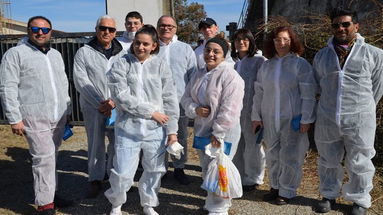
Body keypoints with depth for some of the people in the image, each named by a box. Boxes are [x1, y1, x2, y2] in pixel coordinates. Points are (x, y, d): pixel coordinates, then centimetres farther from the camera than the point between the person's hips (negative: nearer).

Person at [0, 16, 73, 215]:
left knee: (51, 157, 13)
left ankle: (50, 194, 25)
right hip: (35, 118, -6)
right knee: (44, 159, -7)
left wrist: (67, 111, 19)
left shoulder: (56, 55, 16)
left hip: (58, 117, 6)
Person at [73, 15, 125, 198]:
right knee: (95, 144, 4)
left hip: (118, 107, 2)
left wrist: (114, 101, -14)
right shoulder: (84, 52, 2)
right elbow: (81, 81, -5)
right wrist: (100, 104, -12)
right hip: (93, 107, -2)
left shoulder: (122, 54, 8)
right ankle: (95, 180, 20)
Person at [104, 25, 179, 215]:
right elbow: (121, 97, -12)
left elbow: (170, 99, 0)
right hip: (128, 128, -2)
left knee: (154, 170, 13)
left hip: (155, 128, 2)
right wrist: (150, 112, -13)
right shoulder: (121, 65, -3)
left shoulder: (161, 66, 2)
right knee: (122, 172, -1)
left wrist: (172, 129, -3)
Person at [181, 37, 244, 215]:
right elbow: (186, 98, 13)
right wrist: (195, 109, -9)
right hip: (202, 129, 8)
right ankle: (213, 200, 40)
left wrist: (218, 133, -21)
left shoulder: (230, 76, -15)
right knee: (206, 168, 19)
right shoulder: (199, 75, 10)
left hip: (223, 132, -8)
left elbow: (229, 109, -21)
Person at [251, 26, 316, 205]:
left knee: (289, 155, 4)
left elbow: (308, 95, -8)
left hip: (292, 119, -4)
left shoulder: (300, 64, -6)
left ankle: (287, 191, 20)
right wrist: (256, 116, 8)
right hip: (270, 119, 4)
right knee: (272, 154, 13)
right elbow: (259, 92, 10)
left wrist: (306, 119, -11)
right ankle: (275, 186, 30)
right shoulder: (266, 65, 7)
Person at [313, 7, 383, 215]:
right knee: (328, 161, 16)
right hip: (327, 119, 3)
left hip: (359, 120, -3)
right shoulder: (321, 55, 6)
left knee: (358, 163, 9)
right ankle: (329, 195, 35)